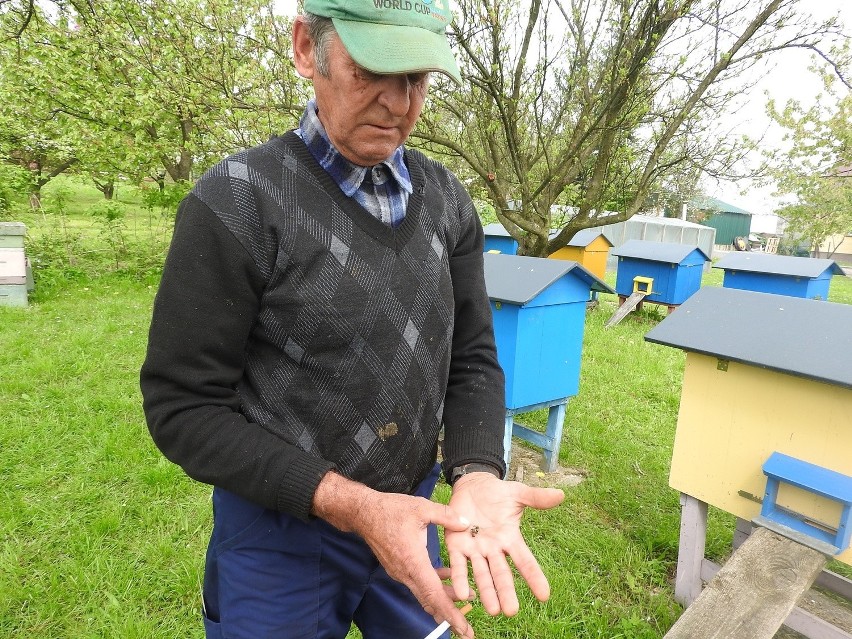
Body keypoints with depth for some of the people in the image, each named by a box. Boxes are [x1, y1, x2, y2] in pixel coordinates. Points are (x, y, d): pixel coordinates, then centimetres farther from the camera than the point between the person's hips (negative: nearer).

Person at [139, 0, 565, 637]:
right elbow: (184, 407, -16)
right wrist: (350, 505, -23)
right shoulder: (236, 202, -17)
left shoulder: (448, 201, -2)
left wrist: (477, 476, -18)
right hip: (279, 530, -4)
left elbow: (472, 360, -1)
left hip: (411, 514, 5)